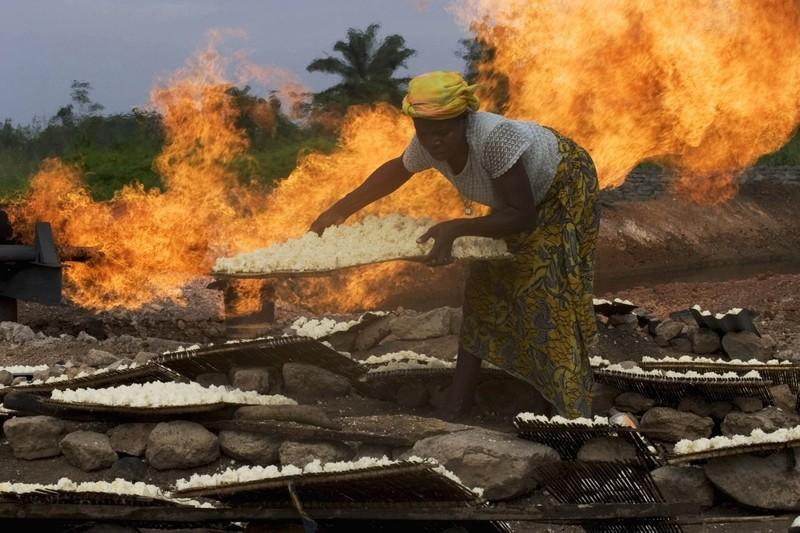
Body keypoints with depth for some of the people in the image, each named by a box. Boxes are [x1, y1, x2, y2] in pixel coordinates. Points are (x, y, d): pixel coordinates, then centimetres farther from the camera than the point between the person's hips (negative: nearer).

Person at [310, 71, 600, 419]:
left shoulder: (494, 138, -43)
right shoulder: (427, 145, -21)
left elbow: (523, 217, -38)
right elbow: (396, 170, 3)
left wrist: (454, 229, -43)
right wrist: (339, 211, 2)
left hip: (564, 190, -7)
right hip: (522, 195, 7)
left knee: (548, 302, -14)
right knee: (484, 288, 9)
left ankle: (567, 415, -6)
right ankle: (459, 401, 18)